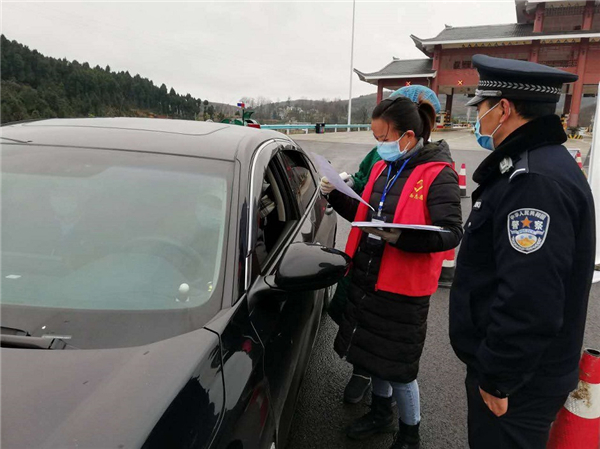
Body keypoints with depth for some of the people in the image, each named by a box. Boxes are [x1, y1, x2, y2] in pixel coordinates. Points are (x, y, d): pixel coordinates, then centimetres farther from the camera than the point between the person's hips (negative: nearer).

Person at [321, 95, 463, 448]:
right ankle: (381, 413, 47)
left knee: (398, 365, 7)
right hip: (367, 277, 7)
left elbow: (452, 233, -20)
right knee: (375, 353, 21)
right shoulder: (383, 168, 7)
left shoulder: (438, 175, -14)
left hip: (404, 287, -7)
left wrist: (401, 238, -32)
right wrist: (336, 196, 2)